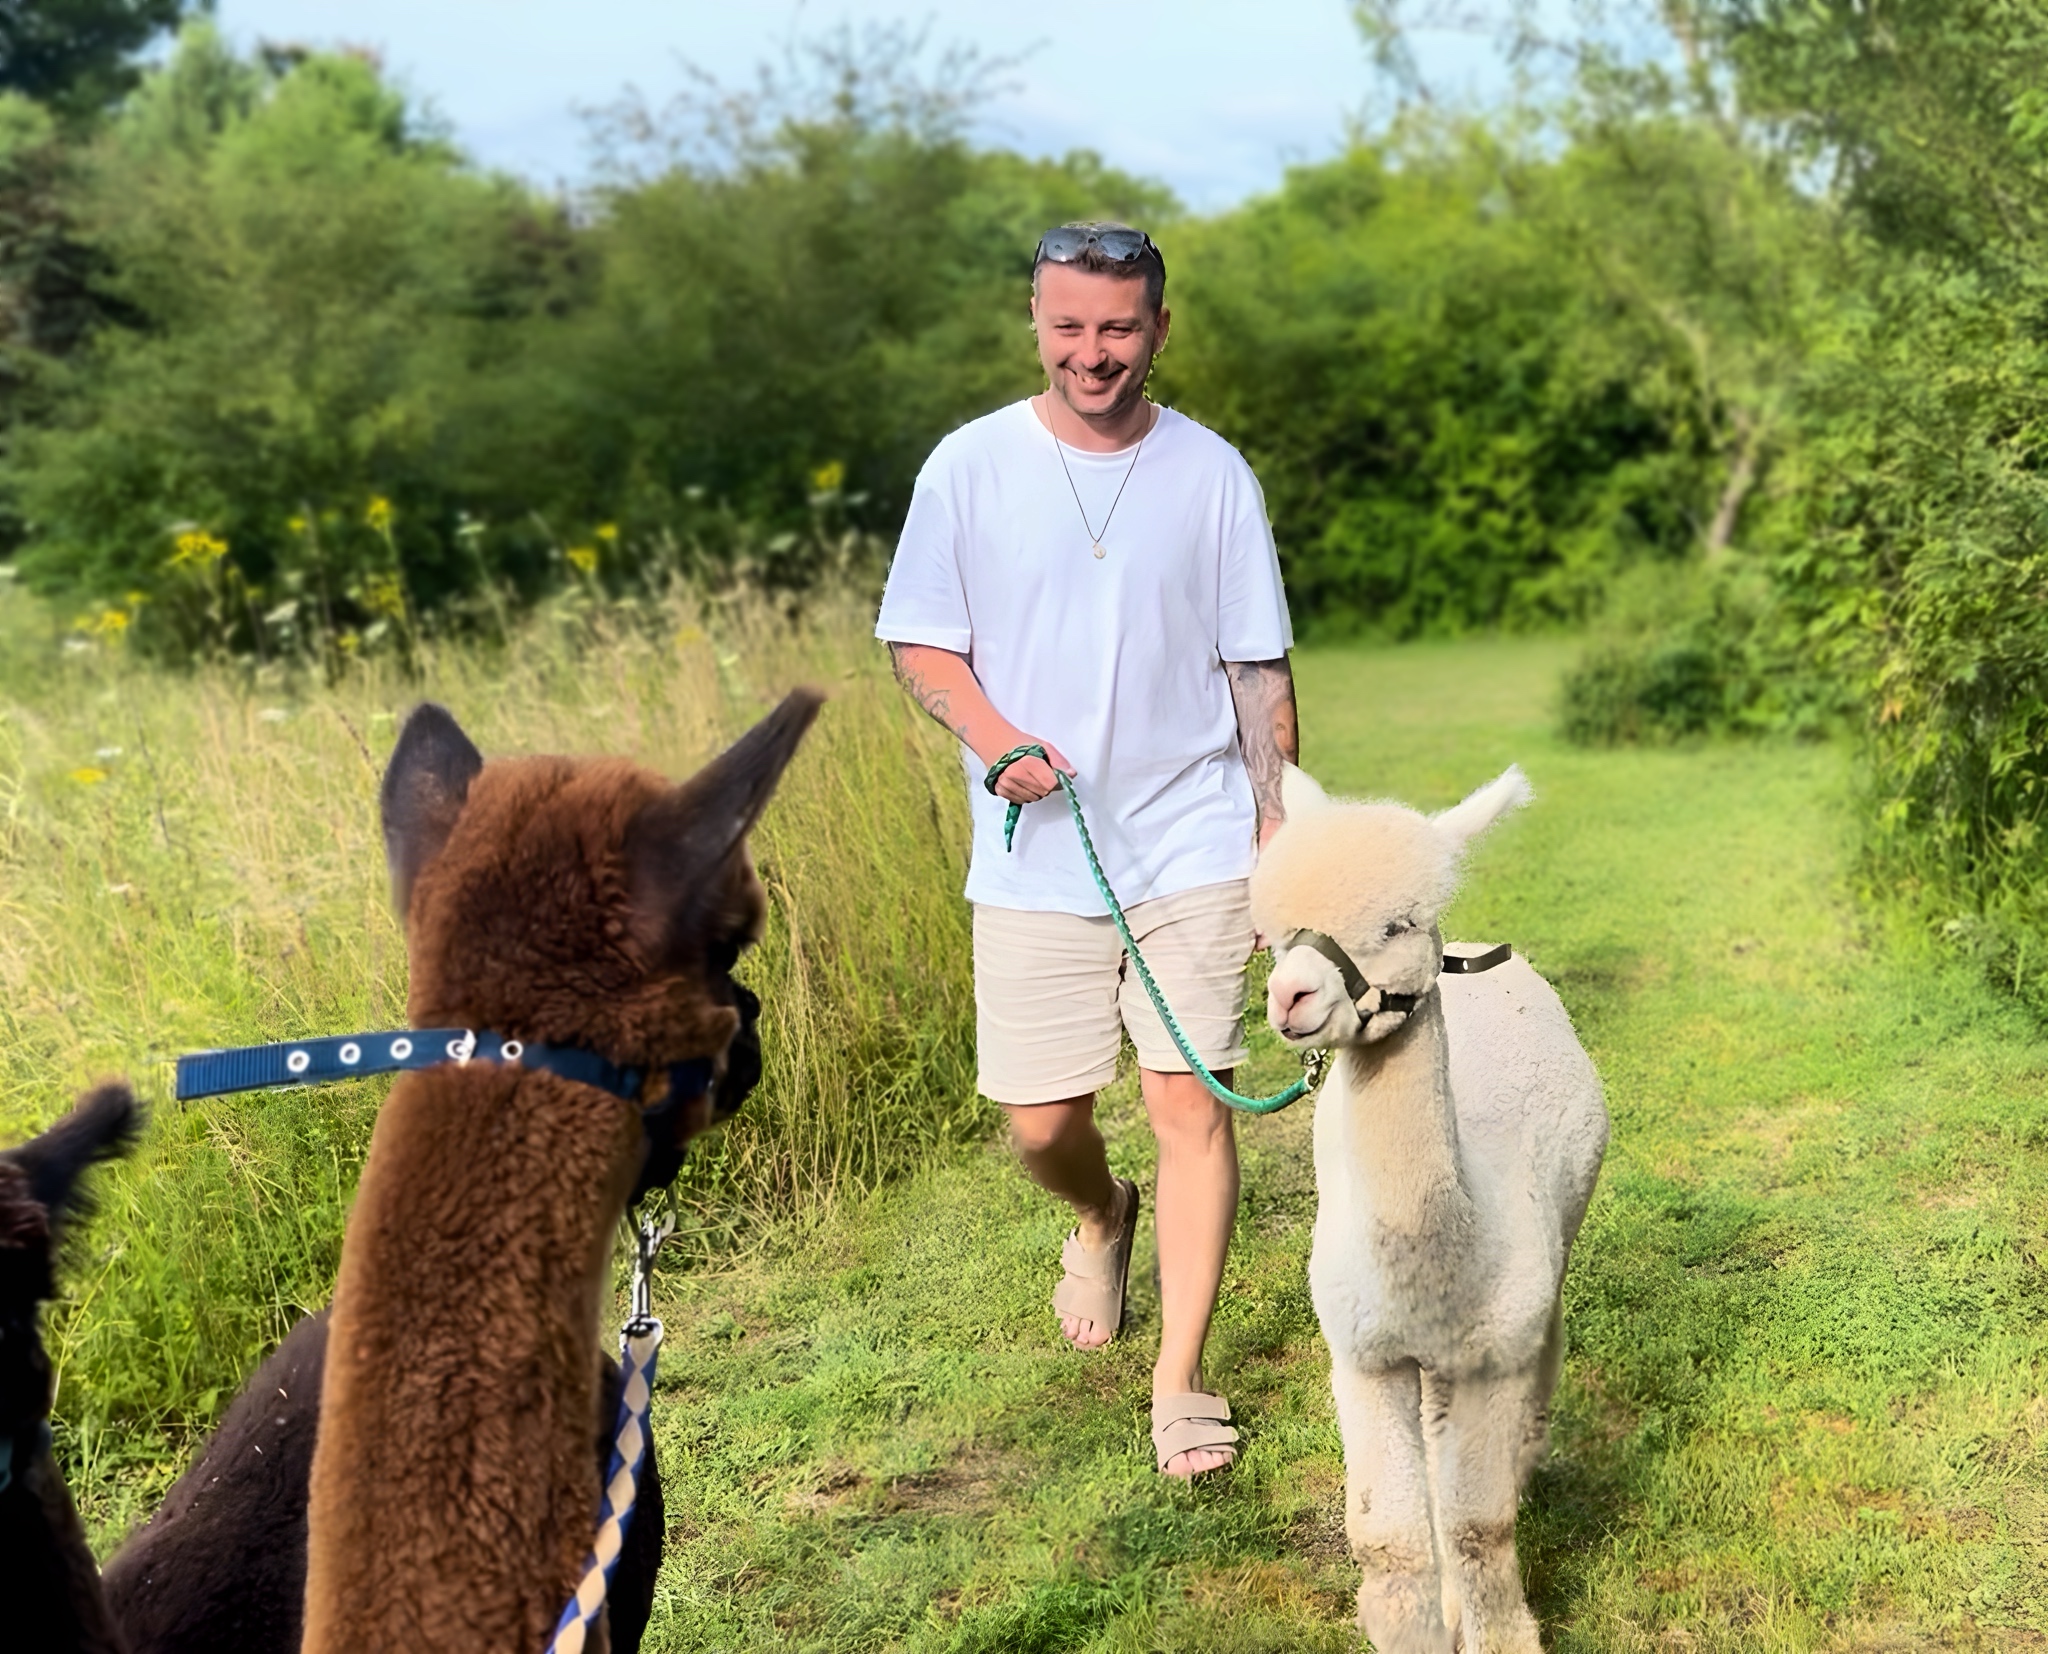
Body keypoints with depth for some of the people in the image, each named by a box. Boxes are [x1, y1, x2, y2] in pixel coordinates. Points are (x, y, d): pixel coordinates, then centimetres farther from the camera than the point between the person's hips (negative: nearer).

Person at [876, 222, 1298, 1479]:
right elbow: (919, 643, 4)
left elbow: (1259, 671, 7)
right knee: (1042, 1123, 5)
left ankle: (1182, 1385, 6)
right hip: (1034, 859, 1)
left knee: (1192, 1100, -6)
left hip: (1194, 851, 0)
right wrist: (994, 736, -14)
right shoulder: (970, 467, 0)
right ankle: (1104, 1217, 42)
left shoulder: (1212, 475, 2)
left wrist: (1277, 829, 4)